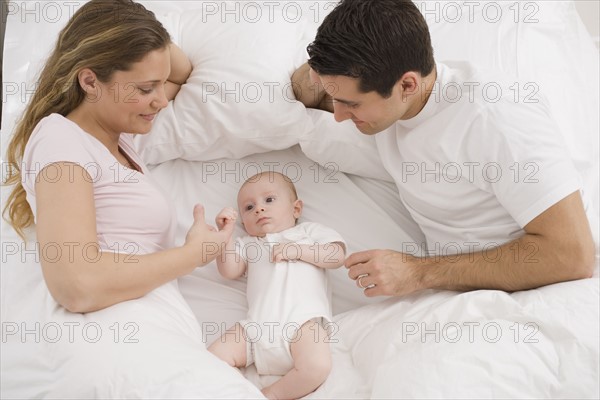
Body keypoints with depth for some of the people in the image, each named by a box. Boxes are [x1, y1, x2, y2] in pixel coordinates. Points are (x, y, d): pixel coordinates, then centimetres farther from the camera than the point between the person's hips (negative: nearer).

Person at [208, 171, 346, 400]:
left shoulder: (310, 231, 24)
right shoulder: (247, 244, 31)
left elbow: (337, 256, 9)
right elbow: (229, 271, 13)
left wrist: (298, 250, -1)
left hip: (303, 320, -3)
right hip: (257, 326, 3)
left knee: (317, 367, -30)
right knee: (213, 358, -18)